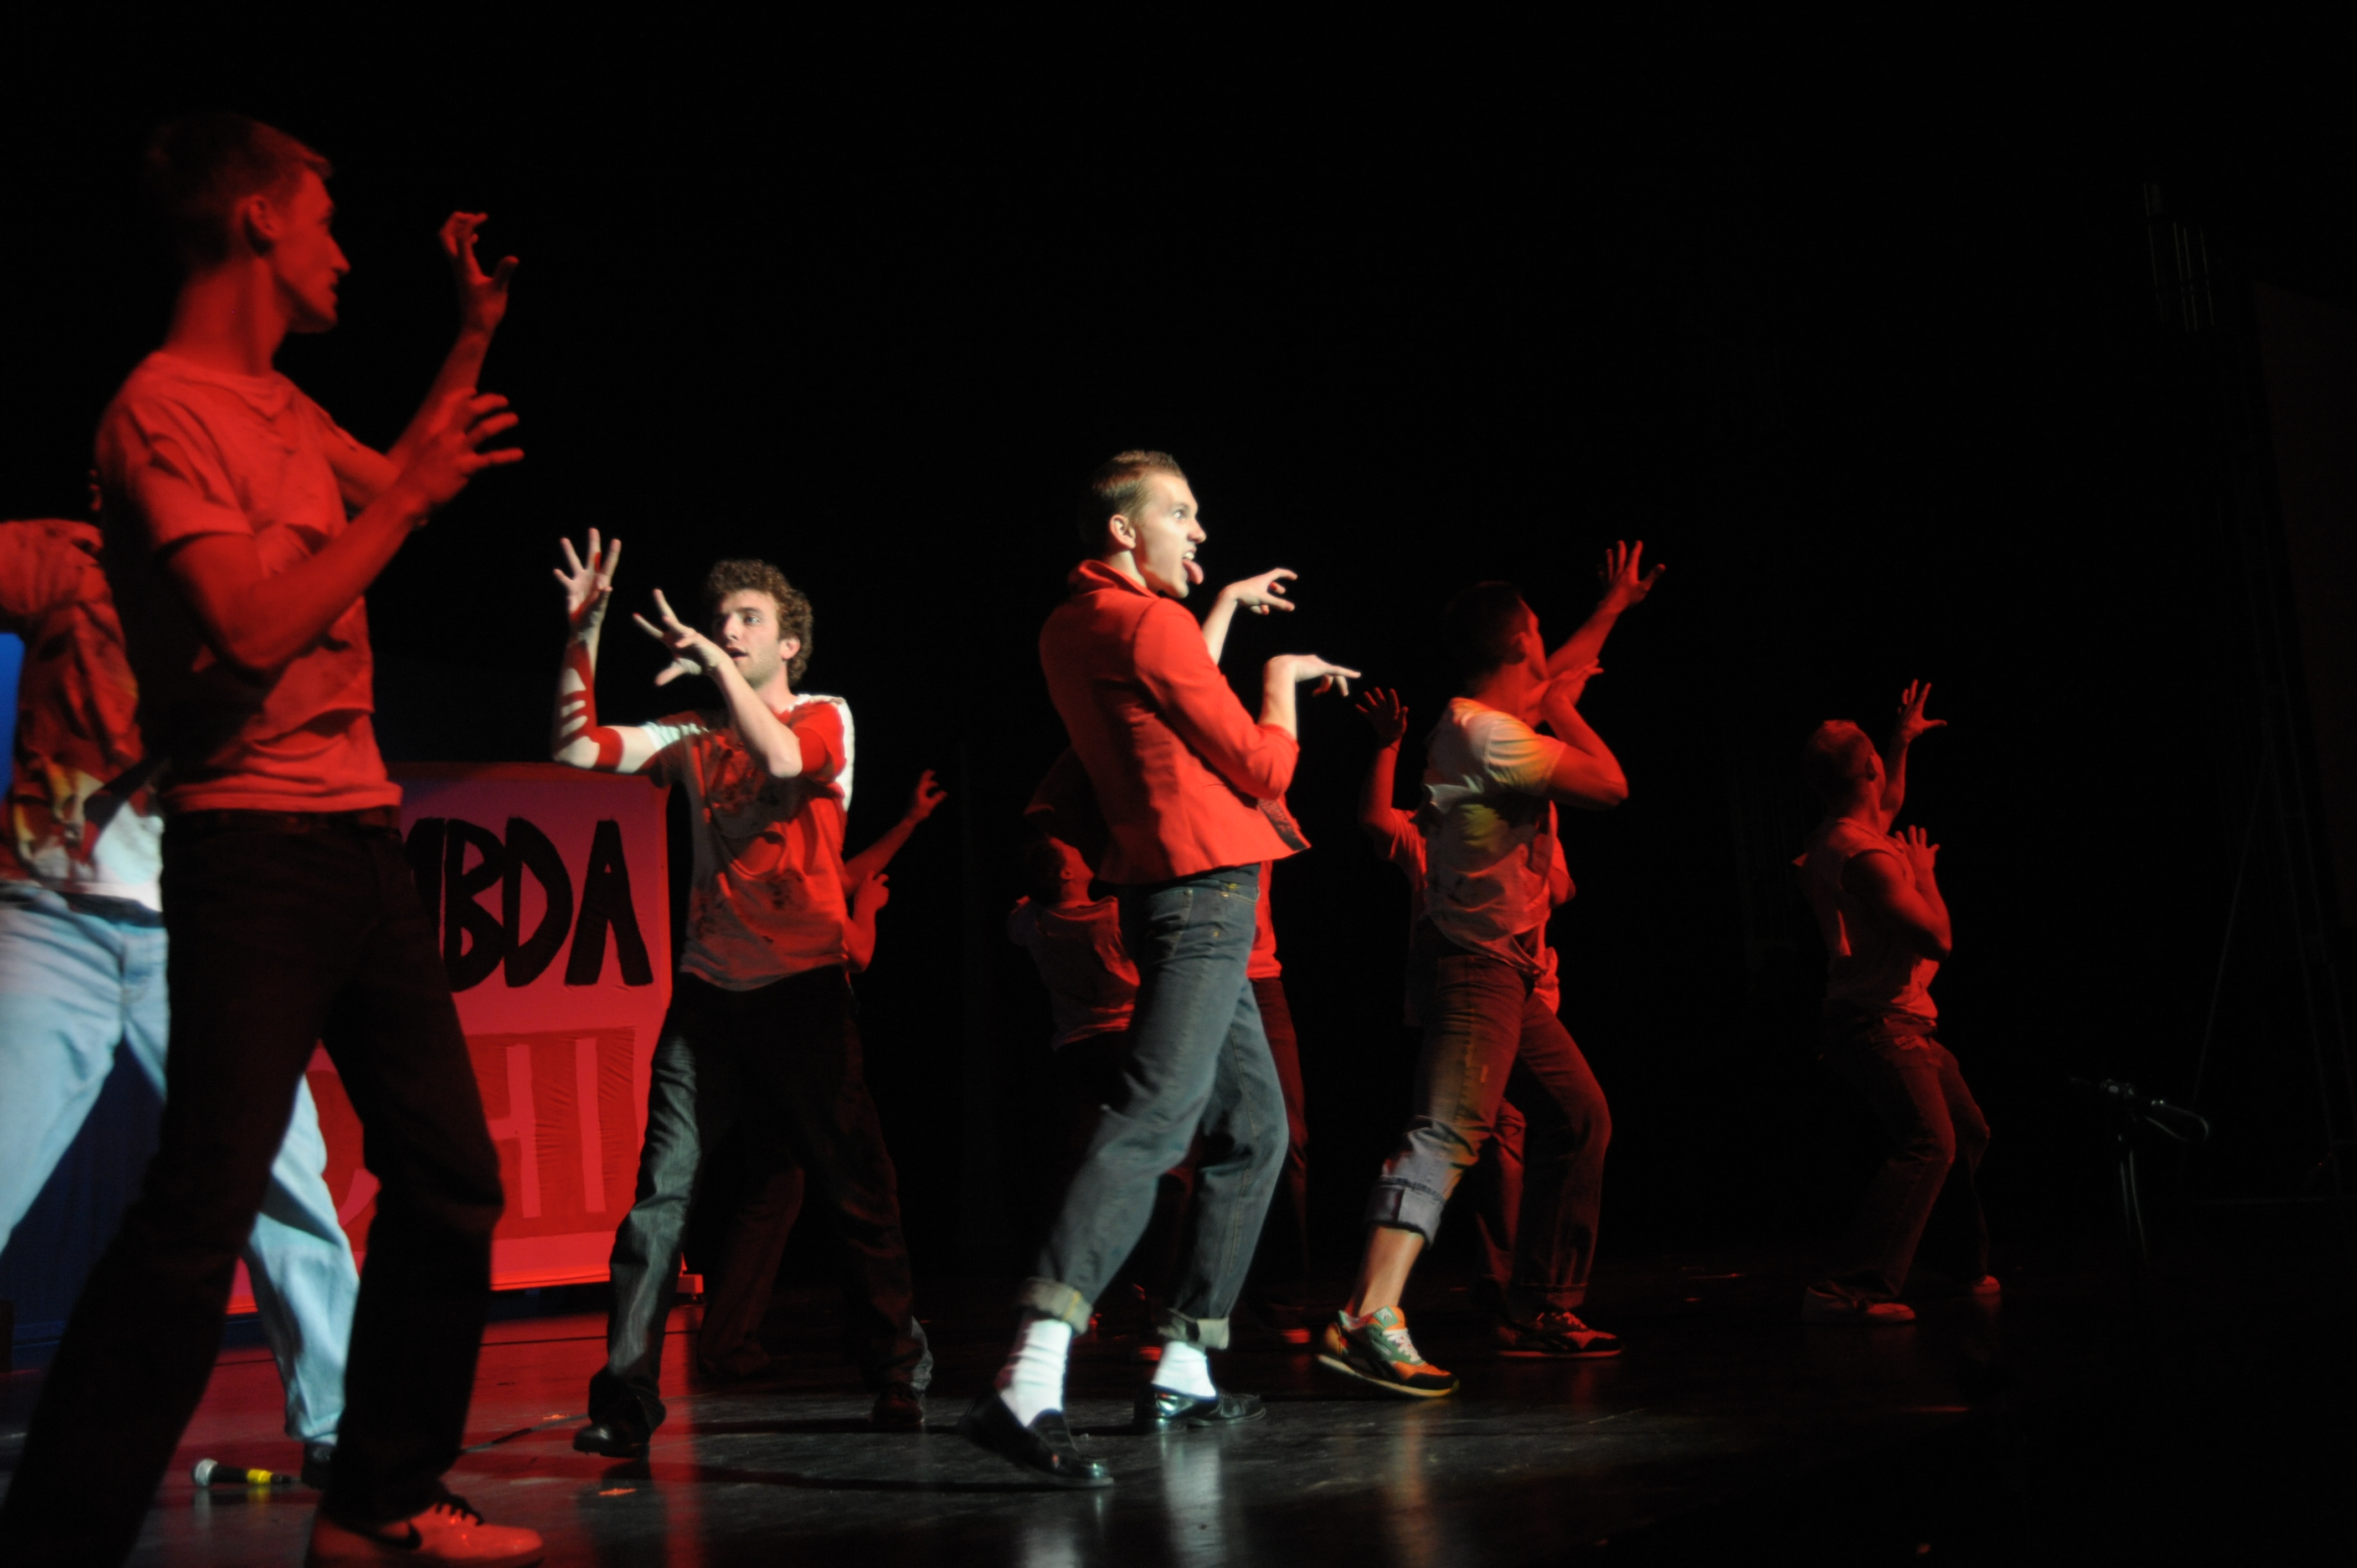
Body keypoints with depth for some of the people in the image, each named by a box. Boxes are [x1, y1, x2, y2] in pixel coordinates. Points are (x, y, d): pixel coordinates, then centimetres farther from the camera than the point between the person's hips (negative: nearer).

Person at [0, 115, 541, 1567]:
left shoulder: (285, 405, 16)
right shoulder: (163, 406, -10)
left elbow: (387, 488, 35)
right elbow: (256, 628, -20)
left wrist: (474, 336, 28)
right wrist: (415, 493, -11)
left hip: (367, 842, 9)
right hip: (255, 849, -9)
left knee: (451, 1178, 11)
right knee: (204, 1213, -13)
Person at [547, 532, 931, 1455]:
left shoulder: (826, 716, 6)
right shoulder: (692, 736, 15)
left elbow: (783, 757, -16)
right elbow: (576, 749, 6)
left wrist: (718, 667, -14)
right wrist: (583, 634, 1)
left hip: (803, 985, -2)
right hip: (708, 987, 3)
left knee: (854, 1182, 1)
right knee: (663, 1185, -7)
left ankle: (898, 1376, 16)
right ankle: (625, 1400, -4)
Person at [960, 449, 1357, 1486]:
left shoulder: (1074, 630, 17)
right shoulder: (1149, 625, -11)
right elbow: (1263, 768, -7)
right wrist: (1279, 684, 12)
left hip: (1184, 900, 10)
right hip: (1205, 891, -10)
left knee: (1254, 1128, 16)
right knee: (1153, 1121, -21)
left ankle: (1184, 1374, 18)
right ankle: (1028, 1387, -31)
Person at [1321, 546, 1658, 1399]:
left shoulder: (1492, 719, 15)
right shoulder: (1490, 734, -16)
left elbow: (1556, 680, 36)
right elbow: (1611, 786, -12)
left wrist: (1613, 604, 46)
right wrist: (1560, 712, 2)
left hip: (1504, 974, 11)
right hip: (1473, 965, -11)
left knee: (1579, 1117, 14)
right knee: (1449, 1128, -23)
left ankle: (1540, 1312, 20)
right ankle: (1367, 1321, -32)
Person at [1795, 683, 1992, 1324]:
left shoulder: (1835, 837, 11)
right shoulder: (1866, 856, -21)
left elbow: (1888, 807, 37)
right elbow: (1937, 939, -19)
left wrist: (1901, 741, 33)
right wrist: (1924, 873, -5)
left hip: (1902, 1021, 11)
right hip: (1879, 1024, -11)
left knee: (1967, 1132, 23)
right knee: (1927, 1143, -25)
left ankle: (1962, 1262, 40)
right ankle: (1850, 1288, -32)